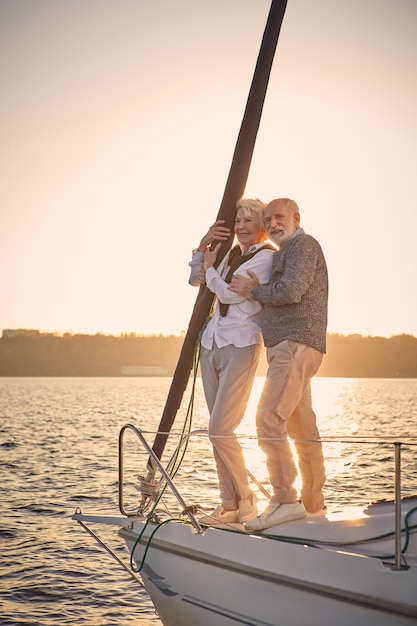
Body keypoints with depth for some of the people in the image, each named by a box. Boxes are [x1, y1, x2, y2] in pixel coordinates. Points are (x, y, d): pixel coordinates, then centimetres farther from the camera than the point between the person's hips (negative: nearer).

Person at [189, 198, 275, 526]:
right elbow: (195, 280, 18)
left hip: (241, 346, -8)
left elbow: (229, 293, -15)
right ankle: (229, 505, 14)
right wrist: (203, 246, 4)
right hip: (212, 344, 8)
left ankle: (246, 499, 3)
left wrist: (210, 267, 2)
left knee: (221, 430, -12)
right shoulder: (232, 254, 16)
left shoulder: (266, 257, -8)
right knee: (218, 430, 7)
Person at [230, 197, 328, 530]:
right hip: (288, 348, 11)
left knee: (269, 418, -20)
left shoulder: (303, 244, -4)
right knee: (302, 427, 11)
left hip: (296, 344, -11)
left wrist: (253, 291, -5)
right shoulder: (284, 253, 27)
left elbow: (290, 291, -19)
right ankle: (313, 502, 15)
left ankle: (285, 500, -22)